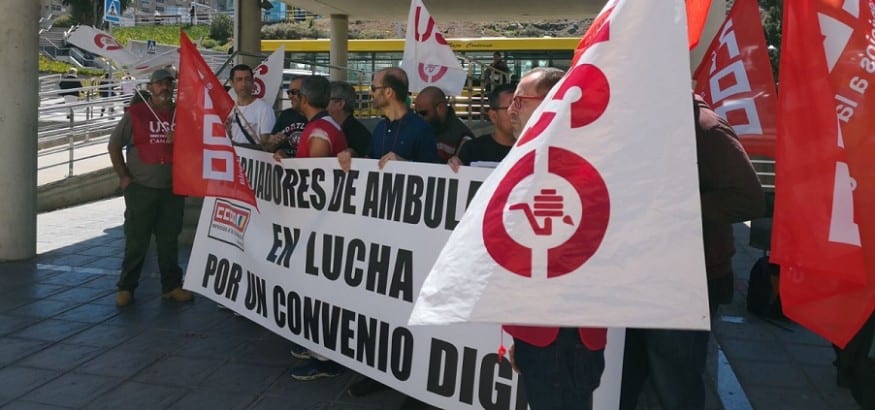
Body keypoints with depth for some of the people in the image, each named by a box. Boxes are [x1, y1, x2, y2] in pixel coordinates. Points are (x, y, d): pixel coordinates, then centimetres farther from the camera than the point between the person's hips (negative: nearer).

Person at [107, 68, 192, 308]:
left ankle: (171, 286, 19)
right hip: (140, 188, -3)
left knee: (169, 240, 10)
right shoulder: (135, 114, 0)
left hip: (172, 189, 3)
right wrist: (123, 176, -2)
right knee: (136, 240, 1)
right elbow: (114, 146, 4)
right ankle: (126, 288, 10)